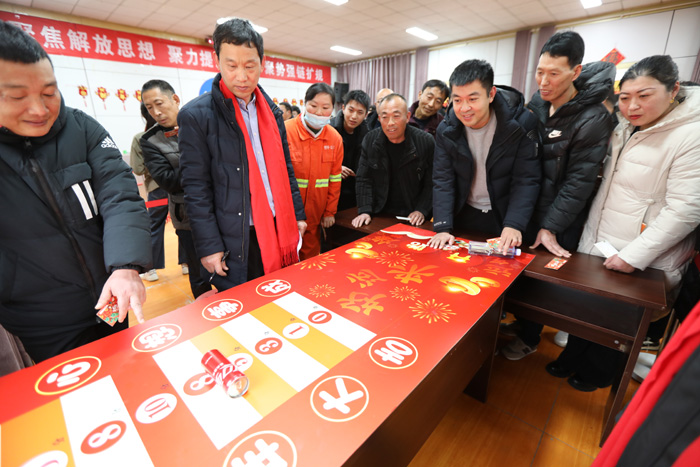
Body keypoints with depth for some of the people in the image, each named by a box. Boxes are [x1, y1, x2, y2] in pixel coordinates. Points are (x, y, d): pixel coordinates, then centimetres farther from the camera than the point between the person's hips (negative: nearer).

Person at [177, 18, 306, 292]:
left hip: (279, 230, 5)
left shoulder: (273, 112, 9)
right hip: (236, 243, -4)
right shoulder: (196, 116, -7)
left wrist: (297, 215, 10)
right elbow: (196, 189, -9)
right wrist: (209, 246, -11)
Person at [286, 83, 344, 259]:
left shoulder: (335, 138, 3)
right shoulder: (285, 131, -10)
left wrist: (330, 212, 6)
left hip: (315, 216, 4)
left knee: (311, 260, 14)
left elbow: (334, 179, 8)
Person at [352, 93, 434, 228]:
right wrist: (364, 210, -9)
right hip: (379, 215, 2)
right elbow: (363, 179, 1)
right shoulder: (370, 140, 0)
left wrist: (422, 210, -11)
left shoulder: (426, 141, -6)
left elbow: (431, 183, -1)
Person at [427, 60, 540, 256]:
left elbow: (527, 180, -16)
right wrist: (442, 227, -23)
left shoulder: (521, 124, -17)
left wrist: (514, 225, -29)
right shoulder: (446, 130, -10)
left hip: (504, 217, -1)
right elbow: (442, 180, -13)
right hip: (463, 216, 2)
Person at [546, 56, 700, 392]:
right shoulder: (625, 130, 6)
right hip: (595, 247, 6)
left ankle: (597, 374, 37)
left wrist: (634, 256, -21)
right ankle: (572, 358, 39)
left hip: (639, 263, -6)